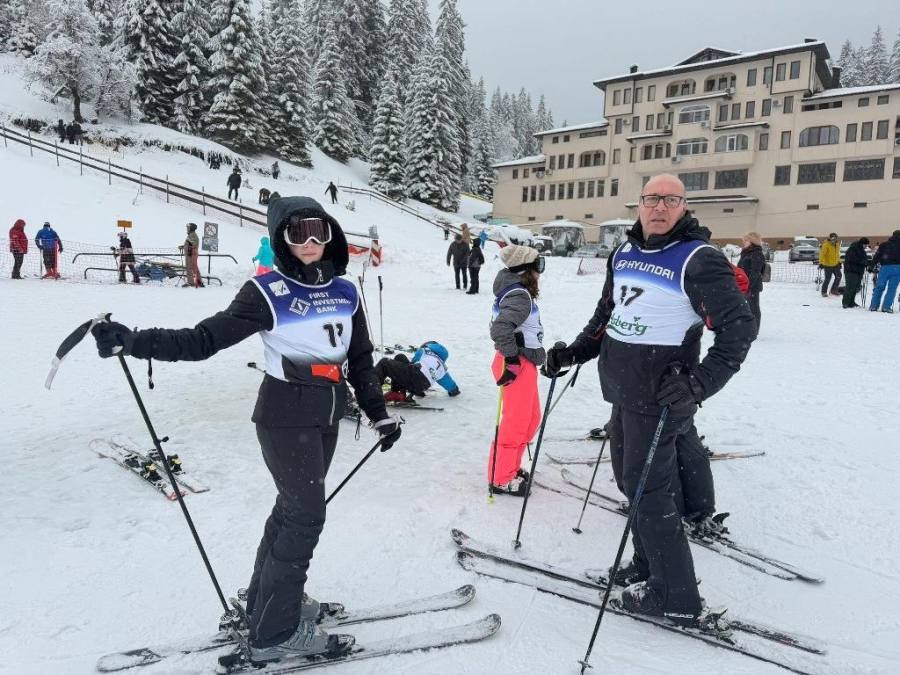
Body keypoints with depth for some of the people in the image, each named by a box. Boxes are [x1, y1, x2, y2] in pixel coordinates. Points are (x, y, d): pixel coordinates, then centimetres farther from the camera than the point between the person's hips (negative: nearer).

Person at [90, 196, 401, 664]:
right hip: (285, 416, -7)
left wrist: (378, 413, 13)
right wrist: (130, 341, -29)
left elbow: (360, 358, 11)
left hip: (327, 417, 7)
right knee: (306, 515, -5)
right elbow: (204, 339, -18)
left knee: (294, 508, 17)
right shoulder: (268, 293, -13)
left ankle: (264, 601, 35)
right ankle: (275, 633, 10)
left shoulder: (345, 292, 4)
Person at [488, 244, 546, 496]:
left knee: (532, 418, 19)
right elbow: (500, 329, -32)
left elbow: (503, 324, 24)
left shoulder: (516, 292, 12)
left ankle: (511, 467, 31)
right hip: (517, 365, -10)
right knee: (516, 422, -1)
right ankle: (501, 478, 11)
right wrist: (512, 357, -22)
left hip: (524, 363, 10)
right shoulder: (520, 296, -20)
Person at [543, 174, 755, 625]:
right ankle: (649, 565, 38)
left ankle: (677, 598, 13)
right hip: (623, 388, 8)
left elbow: (739, 326, -16)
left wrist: (699, 384, -26)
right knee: (629, 479, 18)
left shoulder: (698, 259, -13)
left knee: (646, 490, -3)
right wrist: (574, 352, 11)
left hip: (659, 395, -8)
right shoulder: (624, 253, 10)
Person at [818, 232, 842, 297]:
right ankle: (824, 292, 12)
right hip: (828, 265, -7)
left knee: (838, 276, 8)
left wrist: (839, 262, 20)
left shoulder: (837, 244, 10)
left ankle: (834, 290, 24)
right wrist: (821, 263, -27)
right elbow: (822, 254, -20)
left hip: (836, 264, 7)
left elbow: (837, 254, 20)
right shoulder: (826, 244, -14)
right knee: (828, 279, -3)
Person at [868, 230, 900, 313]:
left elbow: (877, 256, 5)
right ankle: (886, 307, -5)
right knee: (892, 288, 1)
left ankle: (874, 306, 9)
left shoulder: (884, 244, 9)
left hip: (885, 267, 1)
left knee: (879, 287, 8)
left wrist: (871, 266, 9)